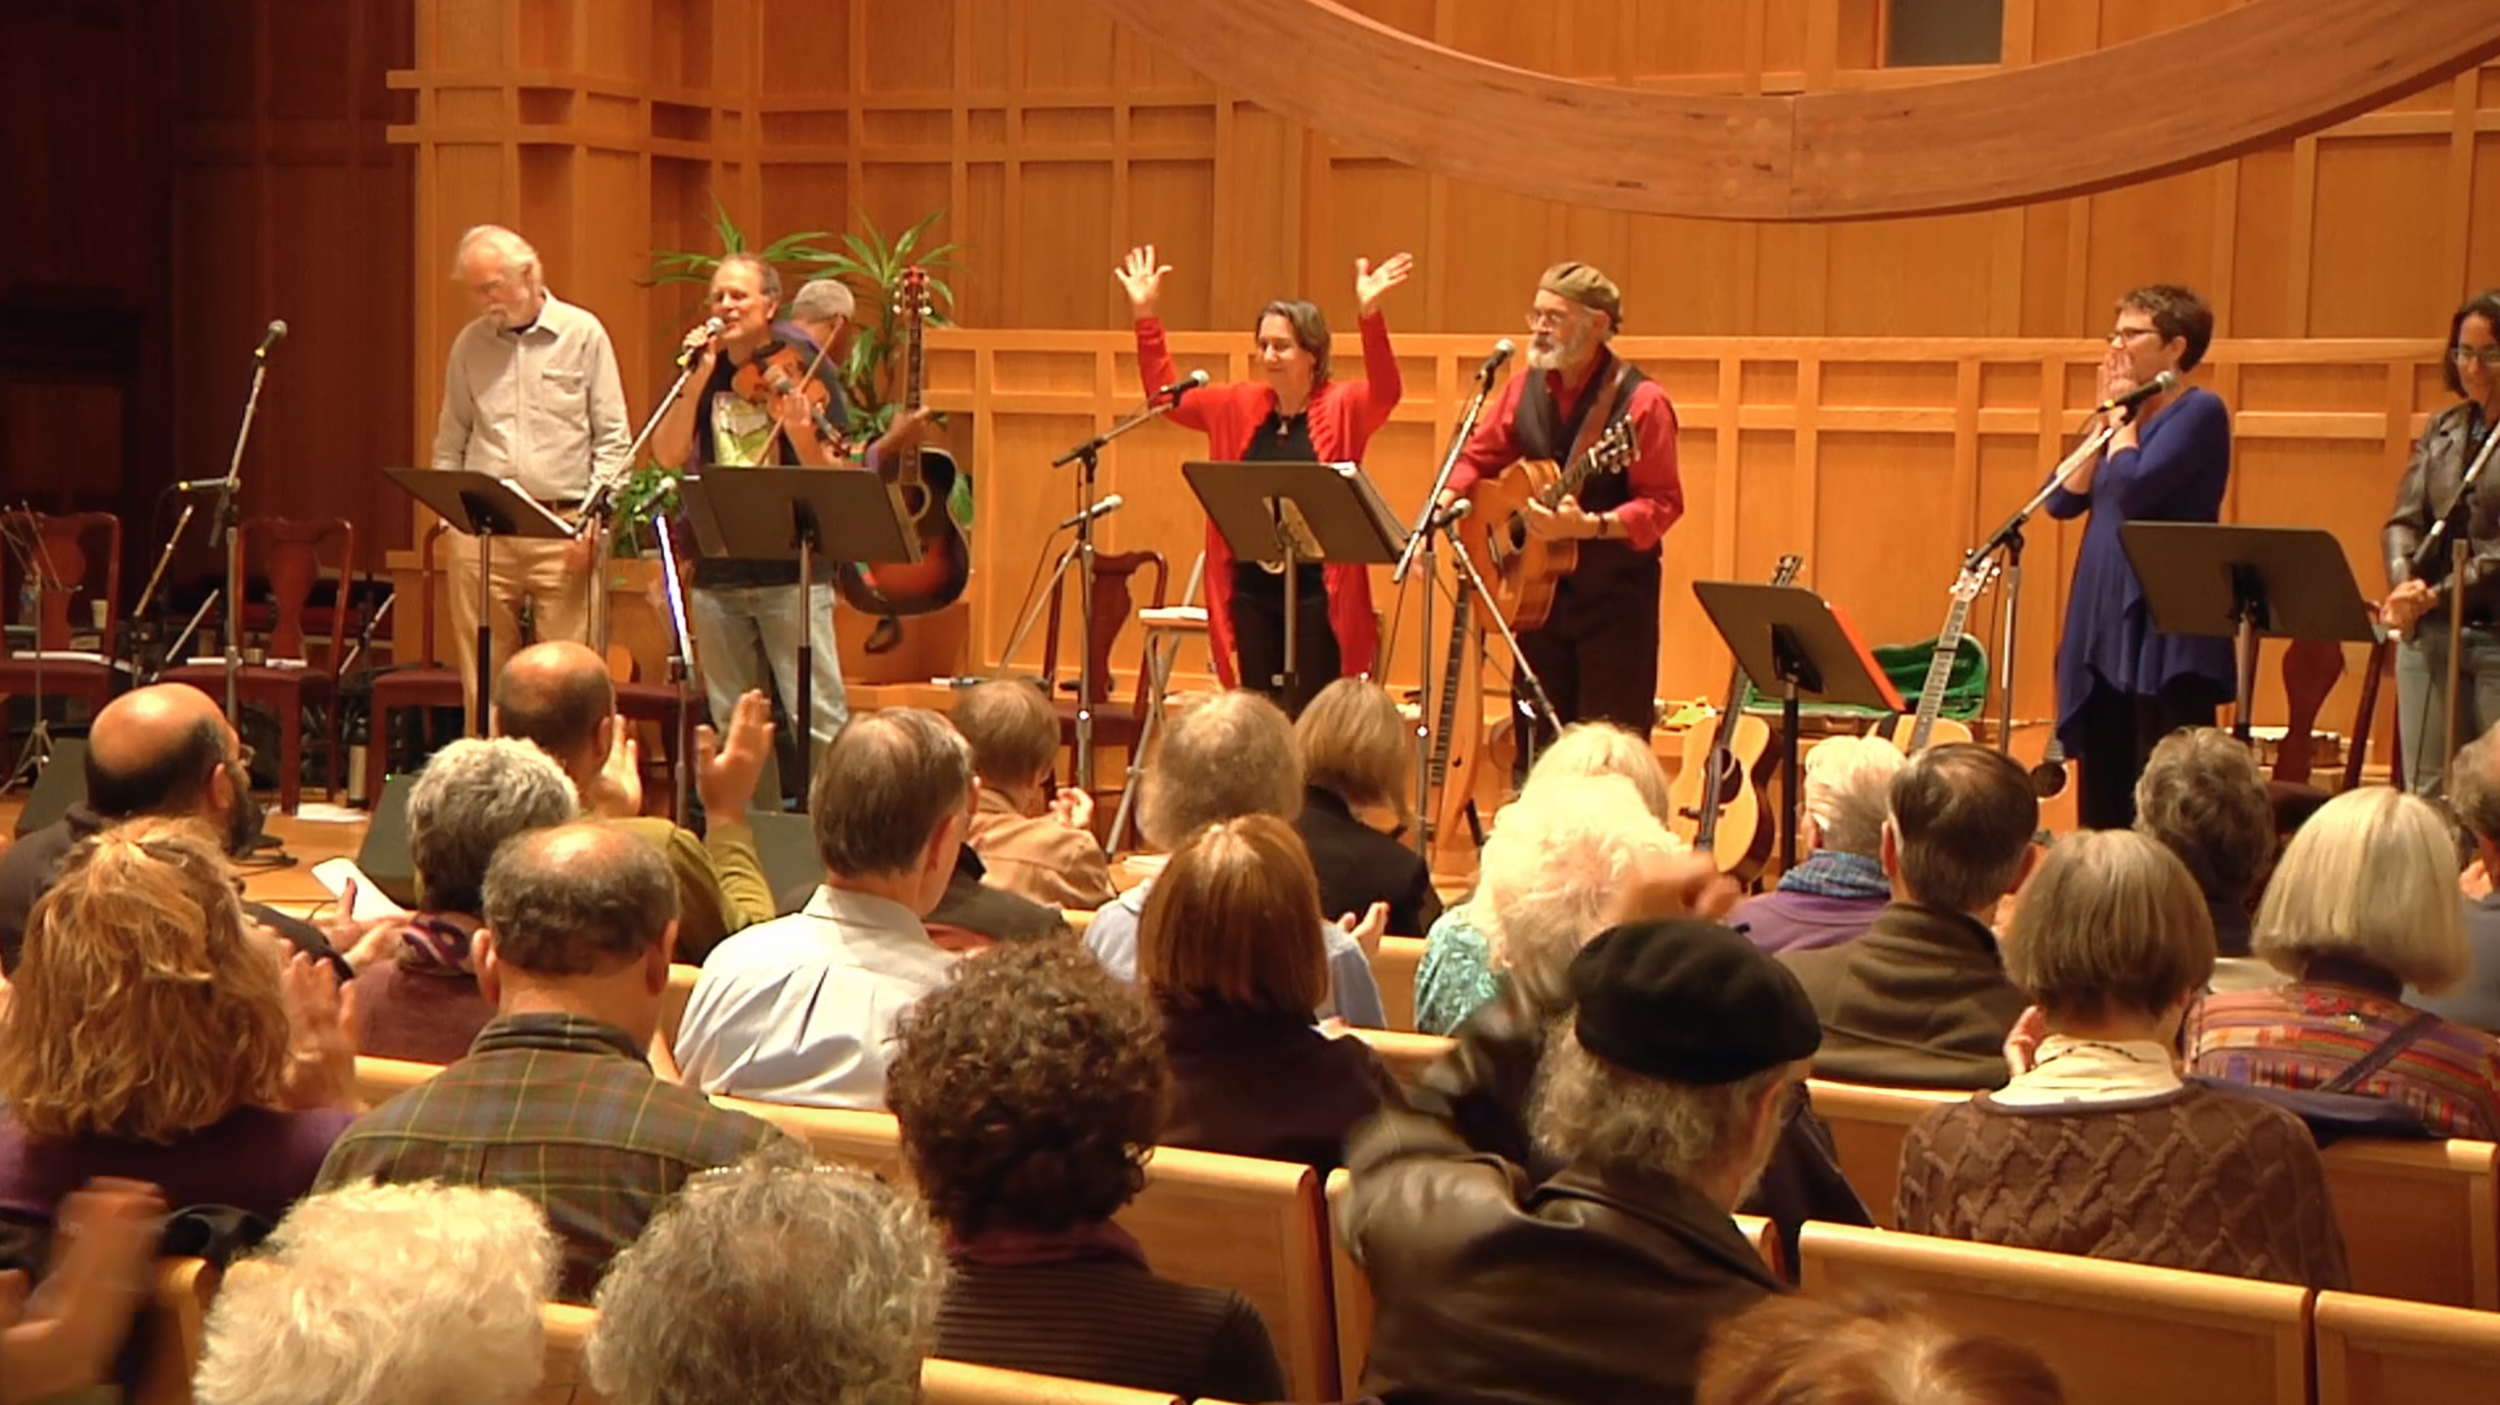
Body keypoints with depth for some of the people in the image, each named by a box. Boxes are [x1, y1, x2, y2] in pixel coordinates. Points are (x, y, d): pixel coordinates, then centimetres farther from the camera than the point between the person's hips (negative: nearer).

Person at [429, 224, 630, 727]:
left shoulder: (583, 334, 3)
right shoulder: (470, 344, 11)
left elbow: (613, 438, 2)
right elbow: (450, 441, 18)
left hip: (563, 529, -3)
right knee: (482, 674, 4)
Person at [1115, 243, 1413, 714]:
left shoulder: (1342, 407, -4)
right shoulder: (1239, 407, 10)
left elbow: (1386, 392, -23)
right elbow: (1165, 394, 17)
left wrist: (1369, 316, -37)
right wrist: (1146, 316, 8)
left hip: (1317, 591, -5)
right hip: (1252, 590, 5)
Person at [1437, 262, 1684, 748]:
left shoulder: (1639, 401, -14)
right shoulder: (1526, 388, 5)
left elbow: (1662, 504, -17)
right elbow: (1480, 456, 13)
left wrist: (1590, 526, -31)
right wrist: (1439, 509, -5)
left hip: (1613, 597, -6)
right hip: (1537, 592, 6)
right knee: (1537, 746, 11)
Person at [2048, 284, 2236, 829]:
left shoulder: (2199, 411, -8)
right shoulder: (2129, 416, 16)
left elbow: (2133, 488, -21)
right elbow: (2063, 500, 8)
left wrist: (2124, 414, -5)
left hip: (2166, 640, -8)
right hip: (2105, 633, 9)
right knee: (2103, 804, 10)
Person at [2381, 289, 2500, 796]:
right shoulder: (2442, 430, 13)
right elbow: (2404, 520, 6)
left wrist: (2437, 595, -21)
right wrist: (2404, 584, -13)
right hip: (2430, 638, 5)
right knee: (2425, 796, 6)